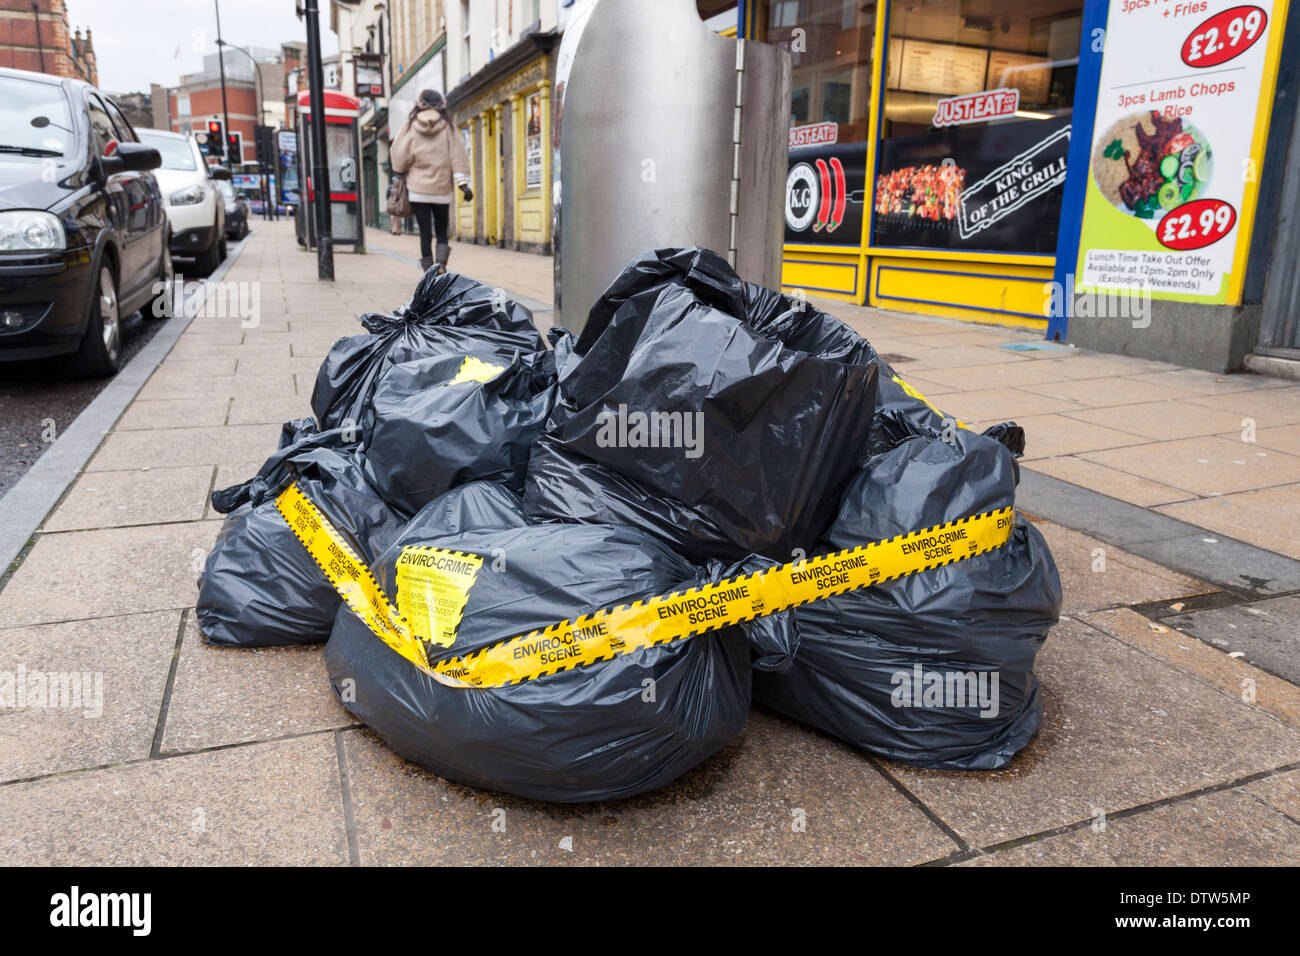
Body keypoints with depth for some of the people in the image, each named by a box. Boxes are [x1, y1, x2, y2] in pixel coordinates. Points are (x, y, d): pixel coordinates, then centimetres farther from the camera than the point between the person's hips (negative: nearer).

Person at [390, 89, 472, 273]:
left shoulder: (411, 125, 0)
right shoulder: (448, 127, 0)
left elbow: (399, 155, 1)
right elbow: (458, 156, -4)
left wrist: (401, 176, 16)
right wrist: (463, 183, -6)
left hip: (418, 189, -1)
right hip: (442, 189, 1)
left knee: (425, 232, 3)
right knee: (442, 231, 10)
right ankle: (441, 264, -14)